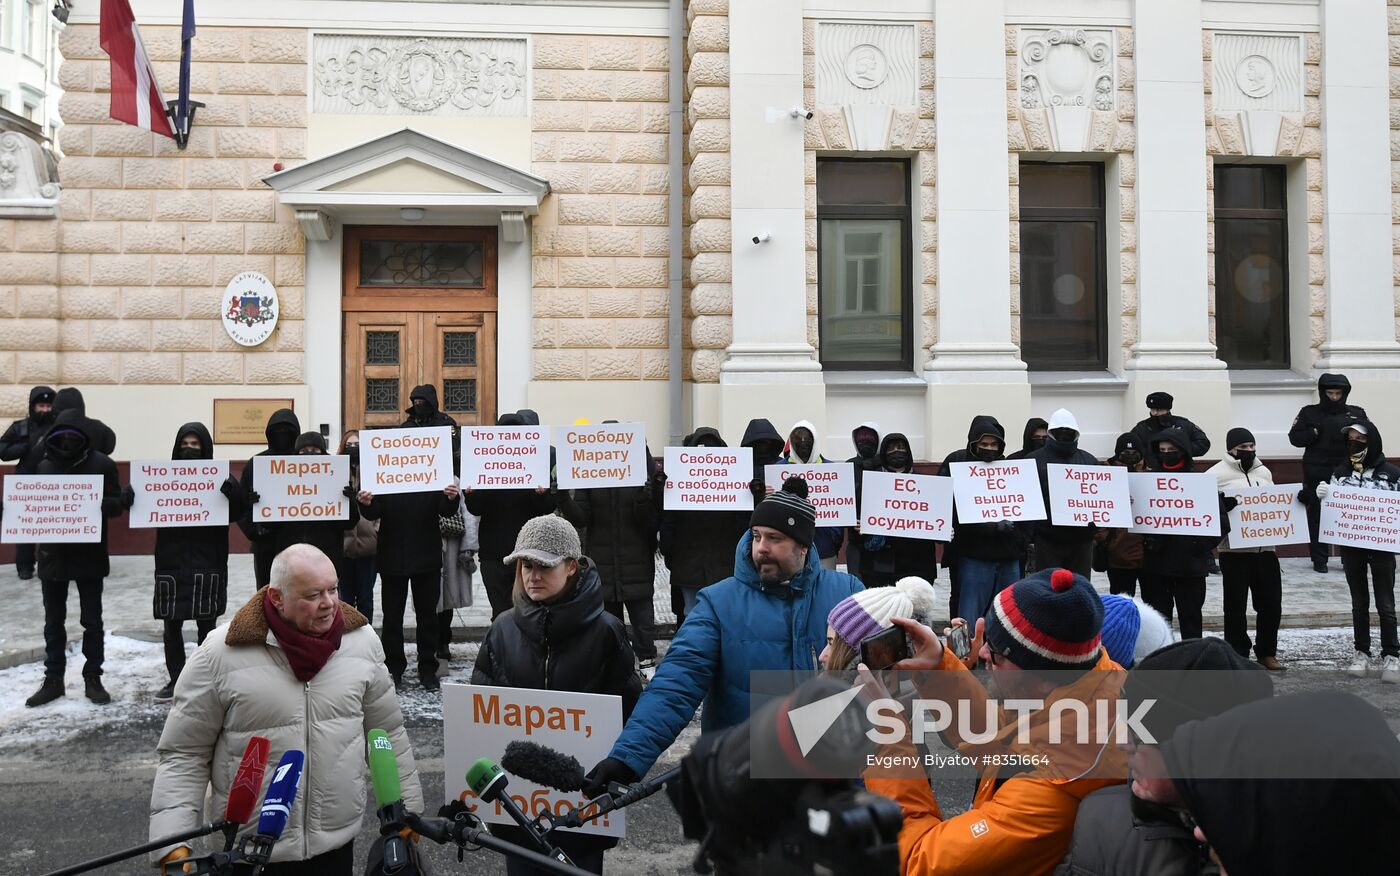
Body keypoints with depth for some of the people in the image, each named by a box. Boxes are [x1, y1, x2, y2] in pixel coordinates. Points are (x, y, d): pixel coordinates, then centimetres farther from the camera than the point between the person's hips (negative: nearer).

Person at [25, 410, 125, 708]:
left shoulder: (101, 464, -6)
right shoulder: (45, 465, 3)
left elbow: (116, 503, -6)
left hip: (89, 556, -3)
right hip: (53, 554, 3)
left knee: (91, 620, 6)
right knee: (53, 621, 10)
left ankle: (92, 678, 16)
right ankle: (53, 679, 20)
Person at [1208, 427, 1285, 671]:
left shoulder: (1264, 472, 15)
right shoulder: (1216, 474, -4)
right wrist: (1221, 506, -27)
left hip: (1265, 548, 5)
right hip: (1234, 550, -5)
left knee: (1271, 604, 8)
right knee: (1236, 605, 2)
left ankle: (1267, 653, 23)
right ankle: (1238, 656, 12)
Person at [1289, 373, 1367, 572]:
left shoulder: (1357, 413, 11)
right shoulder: (1309, 413, 6)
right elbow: (1294, 438, 2)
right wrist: (1316, 432, -12)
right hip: (1317, 476, -1)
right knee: (1317, 518, 0)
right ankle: (1319, 560, 7)